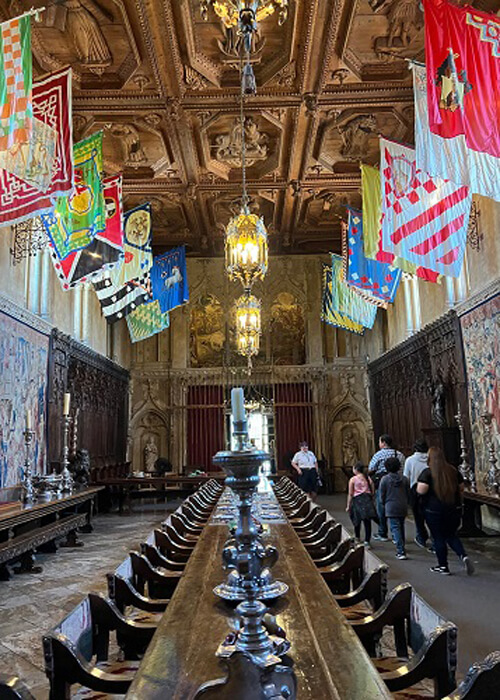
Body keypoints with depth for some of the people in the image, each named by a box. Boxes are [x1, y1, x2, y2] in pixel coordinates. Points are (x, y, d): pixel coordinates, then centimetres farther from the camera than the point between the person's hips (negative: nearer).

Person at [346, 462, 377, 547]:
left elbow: (350, 494, -2)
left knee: (357, 521, 13)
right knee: (367, 521, 2)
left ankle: (357, 538, 24)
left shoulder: (353, 479, -2)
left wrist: (348, 506, 3)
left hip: (357, 500, -3)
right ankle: (367, 541, 0)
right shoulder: (368, 478, 9)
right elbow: (373, 492, 7)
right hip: (368, 500, 3)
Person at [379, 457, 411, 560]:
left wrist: (384, 504, 14)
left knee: (395, 528, -4)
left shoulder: (384, 479, -9)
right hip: (403, 507, 5)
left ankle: (401, 552, -11)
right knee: (401, 526, 21)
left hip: (391, 508, -5)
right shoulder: (404, 479, 2)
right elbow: (408, 494, 8)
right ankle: (401, 546, 37)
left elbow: (382, 495, -4)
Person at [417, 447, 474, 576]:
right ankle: (463, 556, -2)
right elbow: (461, 489, 12)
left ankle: (443, 566, 14)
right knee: (451, 535, 19)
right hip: (454, 509, 5)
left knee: (438, 538, 8)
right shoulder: (454, 471, 3)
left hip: (434, 511, -4)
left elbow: (421, 490, -21)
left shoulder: (427, 473, -12)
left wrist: (418, 486, 1)